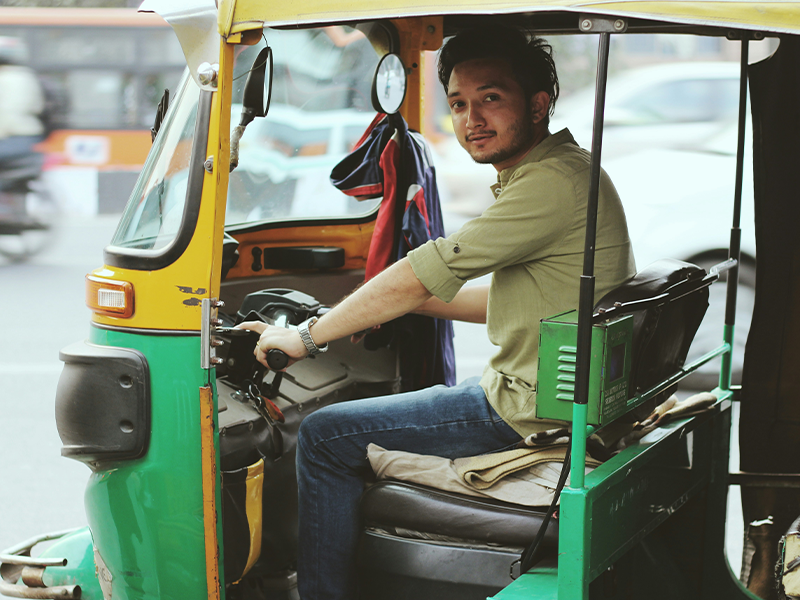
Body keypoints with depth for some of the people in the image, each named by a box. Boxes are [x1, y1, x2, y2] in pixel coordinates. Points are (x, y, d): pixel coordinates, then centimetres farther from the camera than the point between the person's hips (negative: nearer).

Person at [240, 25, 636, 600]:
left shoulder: (554, 181, -23)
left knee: (324, 436, -6)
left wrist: (306, 337, -14)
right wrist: (397, 303, 14)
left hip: (528, 412, -10)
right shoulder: (554, 174, 11)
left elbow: (425, 275, -23)